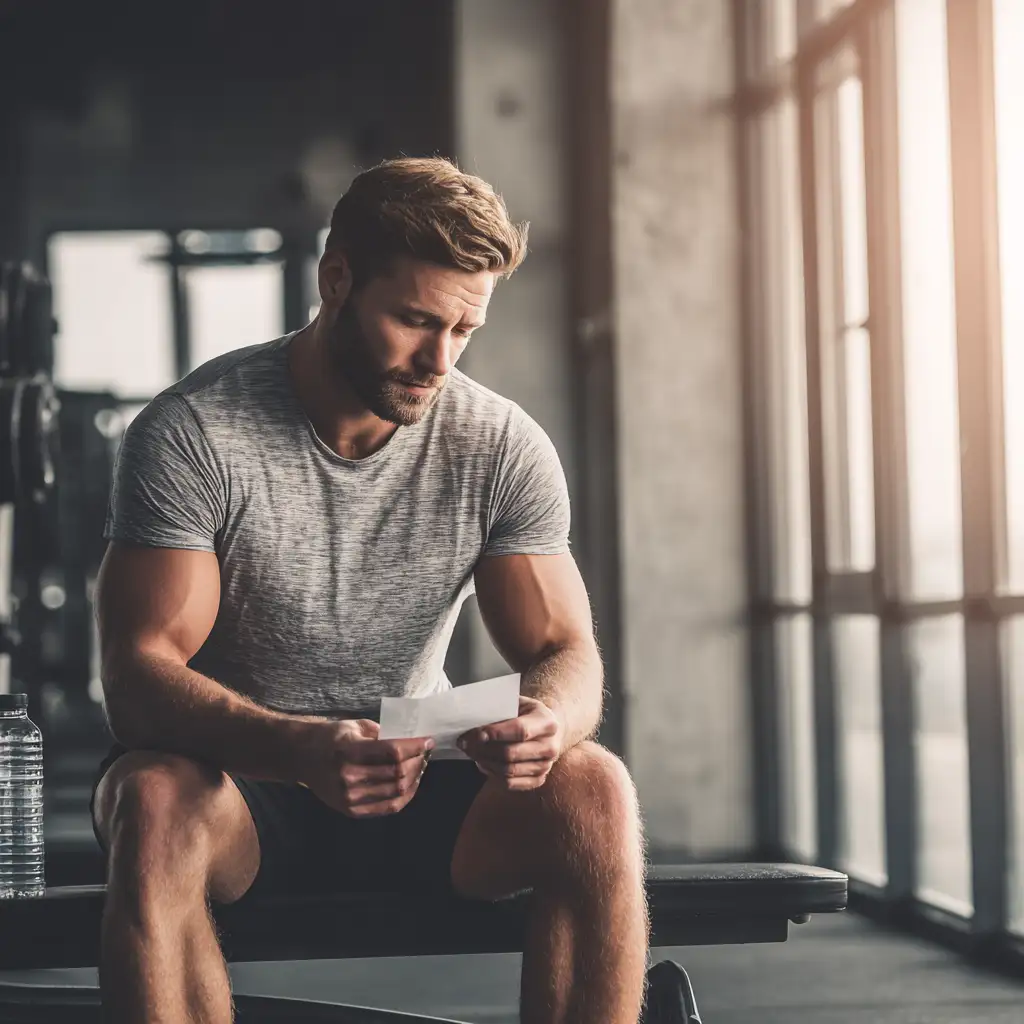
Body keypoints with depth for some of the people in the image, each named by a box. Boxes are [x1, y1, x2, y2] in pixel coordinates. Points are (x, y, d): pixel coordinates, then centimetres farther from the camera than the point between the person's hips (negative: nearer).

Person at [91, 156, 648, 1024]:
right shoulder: (191, 433, -14)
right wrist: (301, 748, -41)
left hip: (412, 788, 3)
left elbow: (567, 654, -4)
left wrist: (547, 721, -32)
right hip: (238, 777, -2)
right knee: (154, 800, -36)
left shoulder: (504, 448, -4)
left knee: (591, 790, -26)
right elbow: (138, 675, -20)